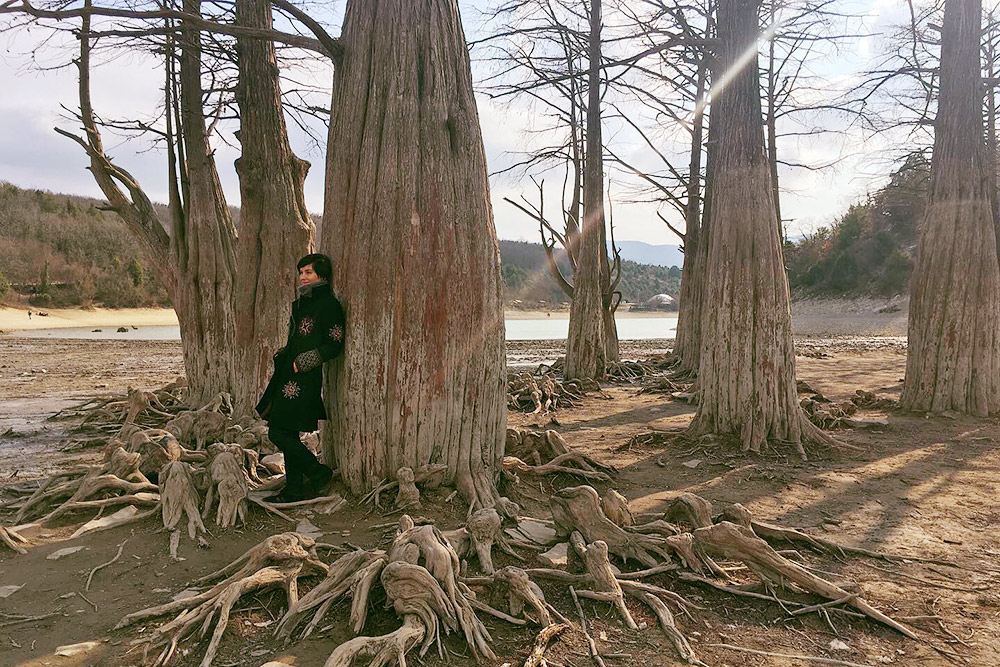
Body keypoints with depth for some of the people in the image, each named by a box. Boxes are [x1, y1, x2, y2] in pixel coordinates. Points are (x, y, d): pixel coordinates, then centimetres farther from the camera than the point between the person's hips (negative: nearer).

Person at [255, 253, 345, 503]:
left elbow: (335, 345, -14)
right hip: (289, 377, 9)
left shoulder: (328, 305, -11)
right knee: (288, 434, 10)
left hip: (304, 379, -9)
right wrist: (282, 356, 9)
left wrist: (302, 362, -15)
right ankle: (294, 490, 19)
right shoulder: (301, 303, 16)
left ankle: (318, 473, 8)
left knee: (279, 433, -8)